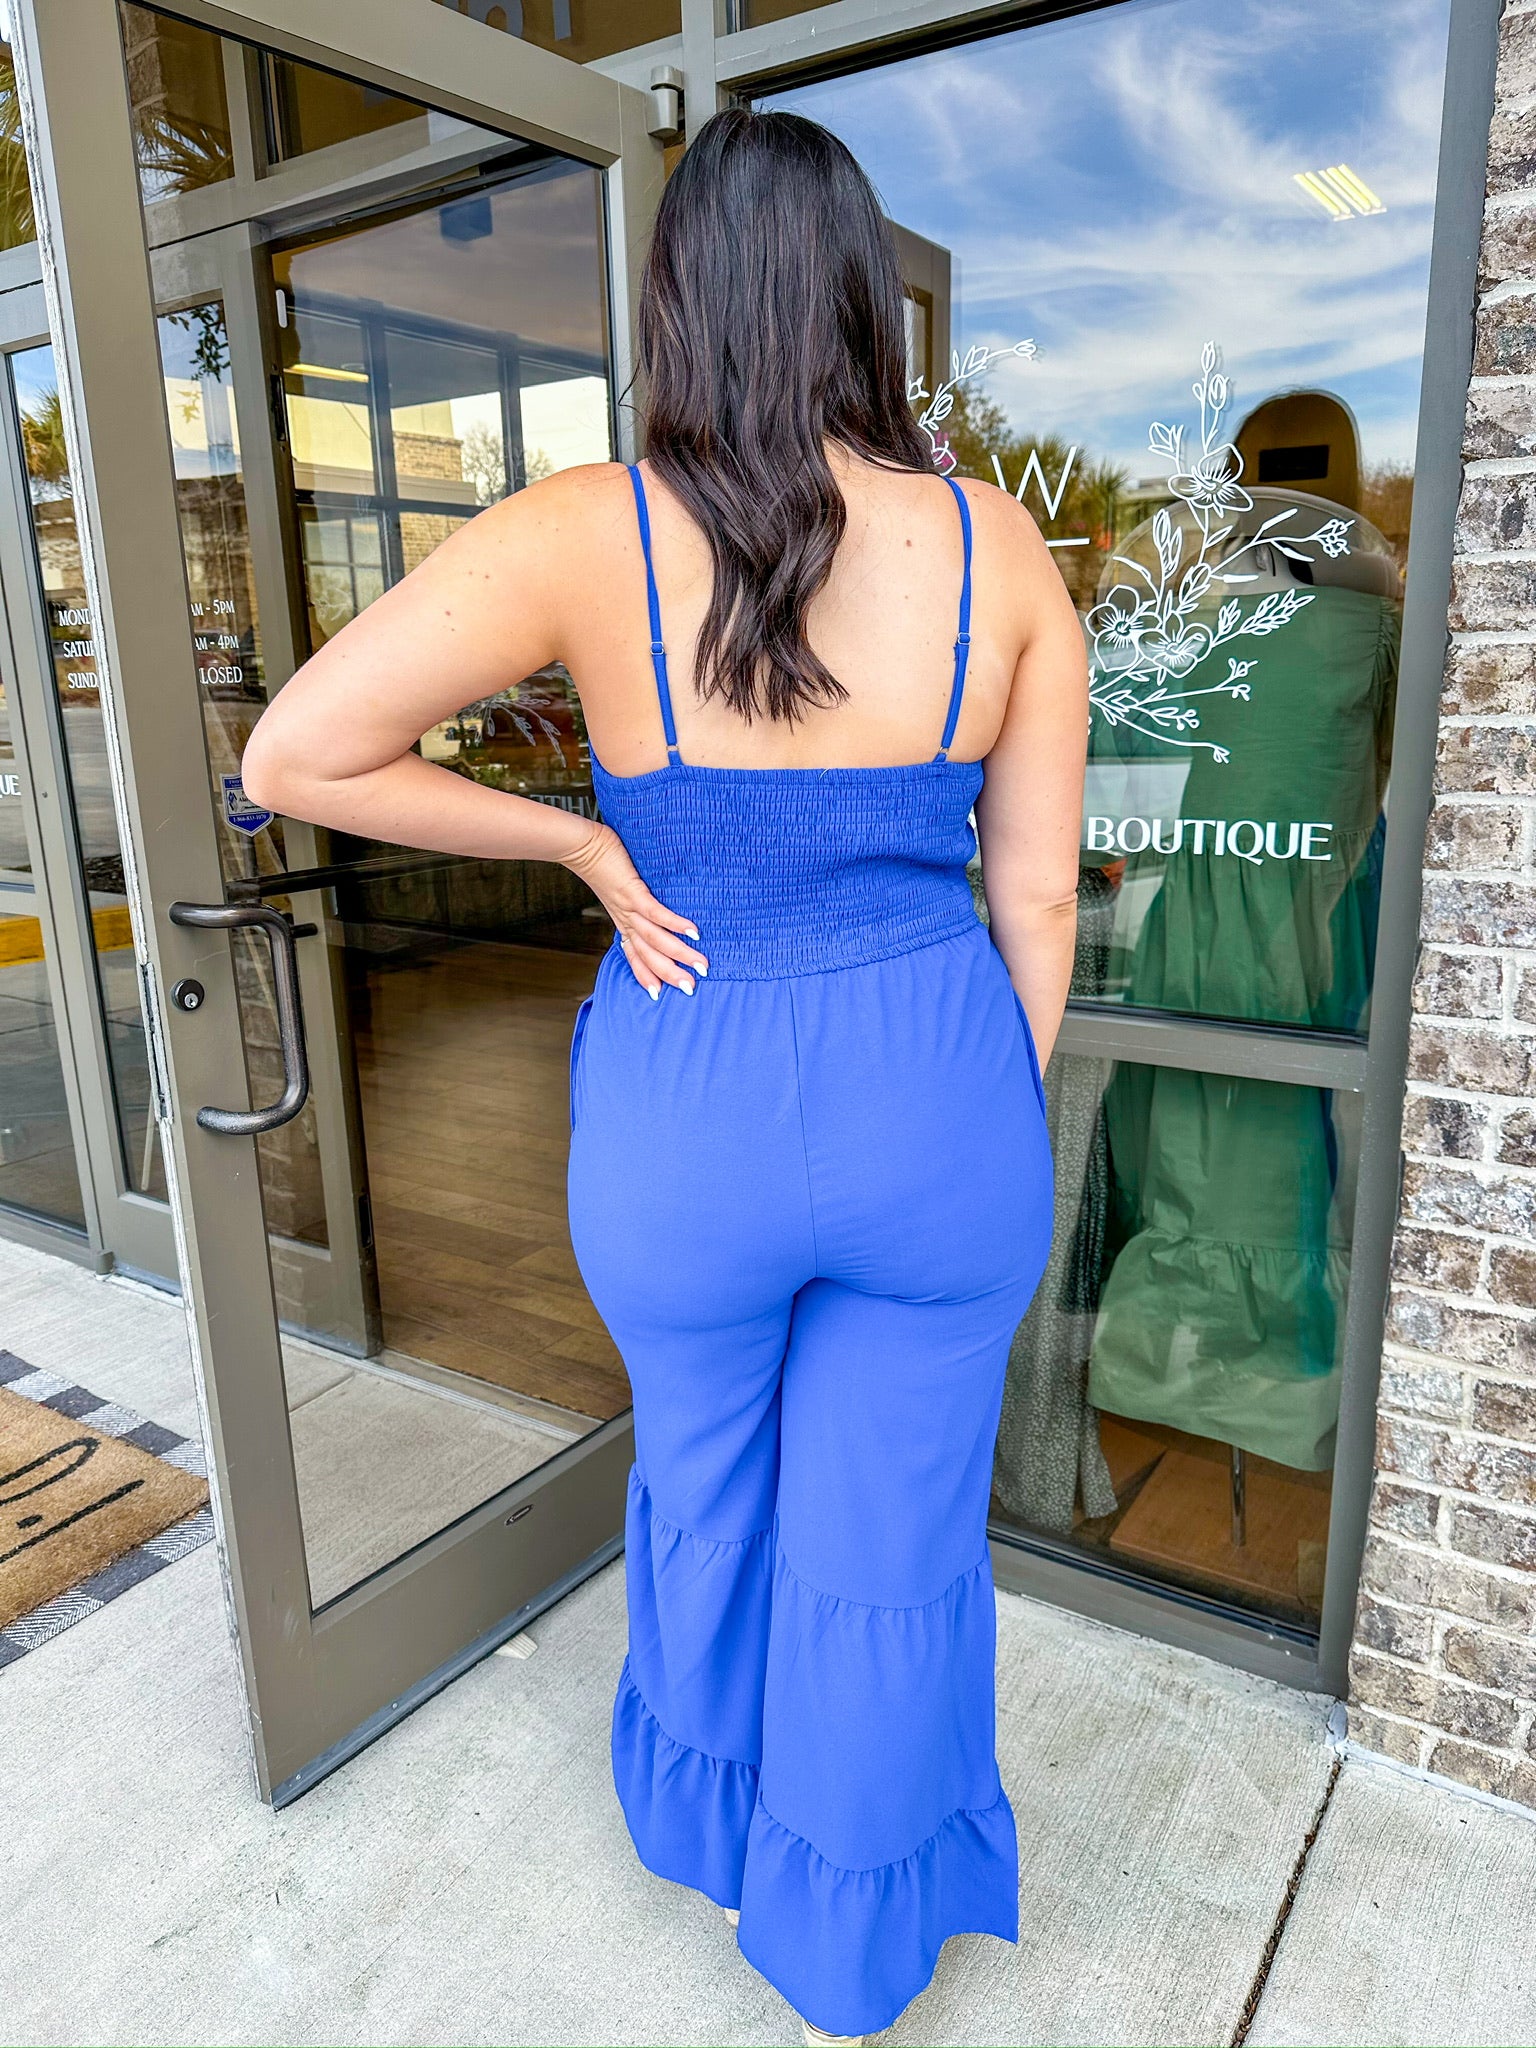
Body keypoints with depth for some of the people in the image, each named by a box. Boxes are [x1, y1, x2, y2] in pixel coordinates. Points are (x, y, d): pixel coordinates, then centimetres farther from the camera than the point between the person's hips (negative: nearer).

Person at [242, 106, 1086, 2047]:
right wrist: (1004, 1125, 10)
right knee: (894, 1541, 20)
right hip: (934, 1105, 1)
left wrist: (583, 843, -5)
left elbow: (292, 757, -13)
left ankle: (716, 1830, 56)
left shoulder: (589, 534, -12)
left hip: (690, 1118, 0)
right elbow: (1037, 897, -3)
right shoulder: (1001, 548, -7)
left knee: (707, 1485, 28)